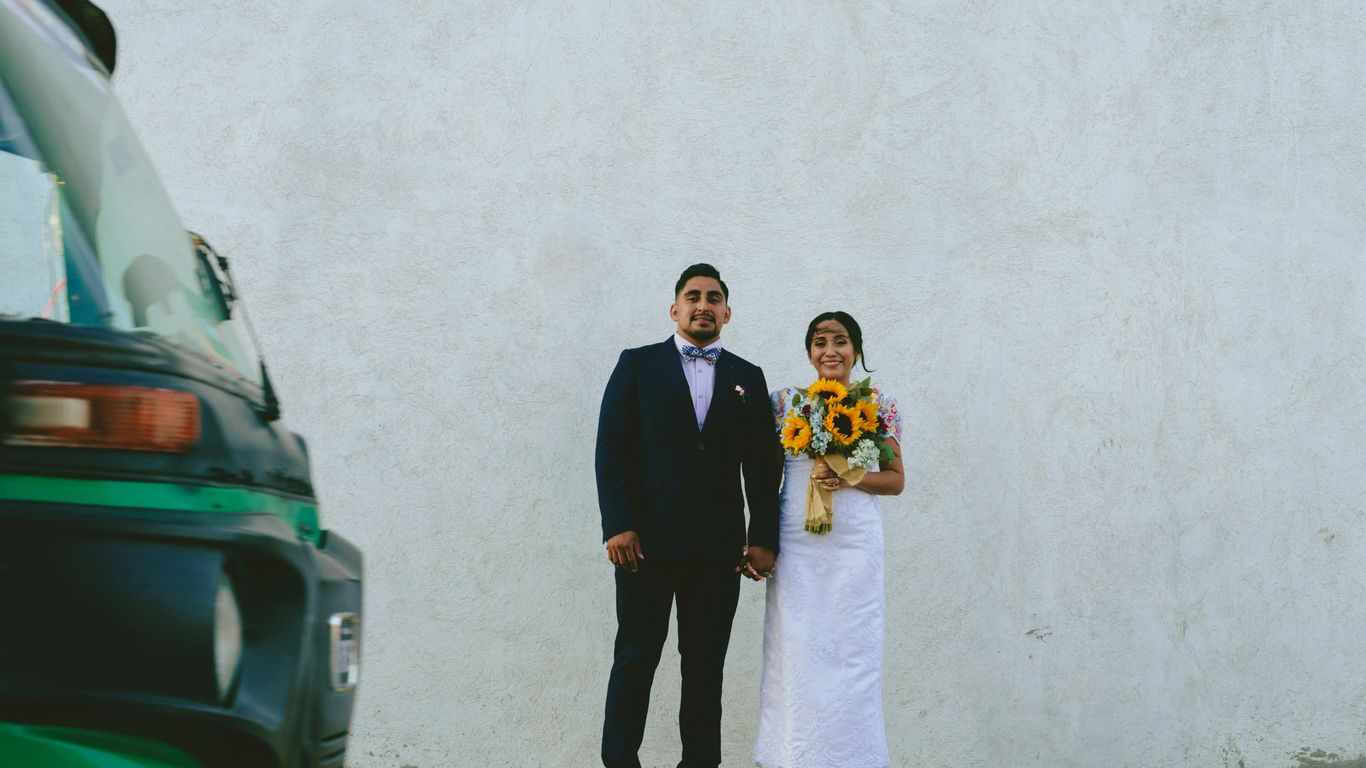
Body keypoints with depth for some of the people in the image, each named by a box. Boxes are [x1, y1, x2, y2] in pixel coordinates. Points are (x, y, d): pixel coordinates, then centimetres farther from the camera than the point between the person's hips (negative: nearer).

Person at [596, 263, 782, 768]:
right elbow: (611, 449, -1)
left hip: (718, 546, 2)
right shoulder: (637, 365, 6)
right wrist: (617, 526, -10)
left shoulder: (749, 379, 13)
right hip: (647, 538, -2)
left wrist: (764, 538, 1)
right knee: (635, 658, 1)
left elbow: (763, 467, 10)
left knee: (706, 665, 6)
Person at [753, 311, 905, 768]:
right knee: (795, 651, -1)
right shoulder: (785, 402, 7)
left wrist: (850, 478, -12)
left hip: (855, 542, 0)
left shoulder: (878, 405, 5)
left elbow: (896, 480, 6)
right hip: (795, 542, 1)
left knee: (851, 650, 1)